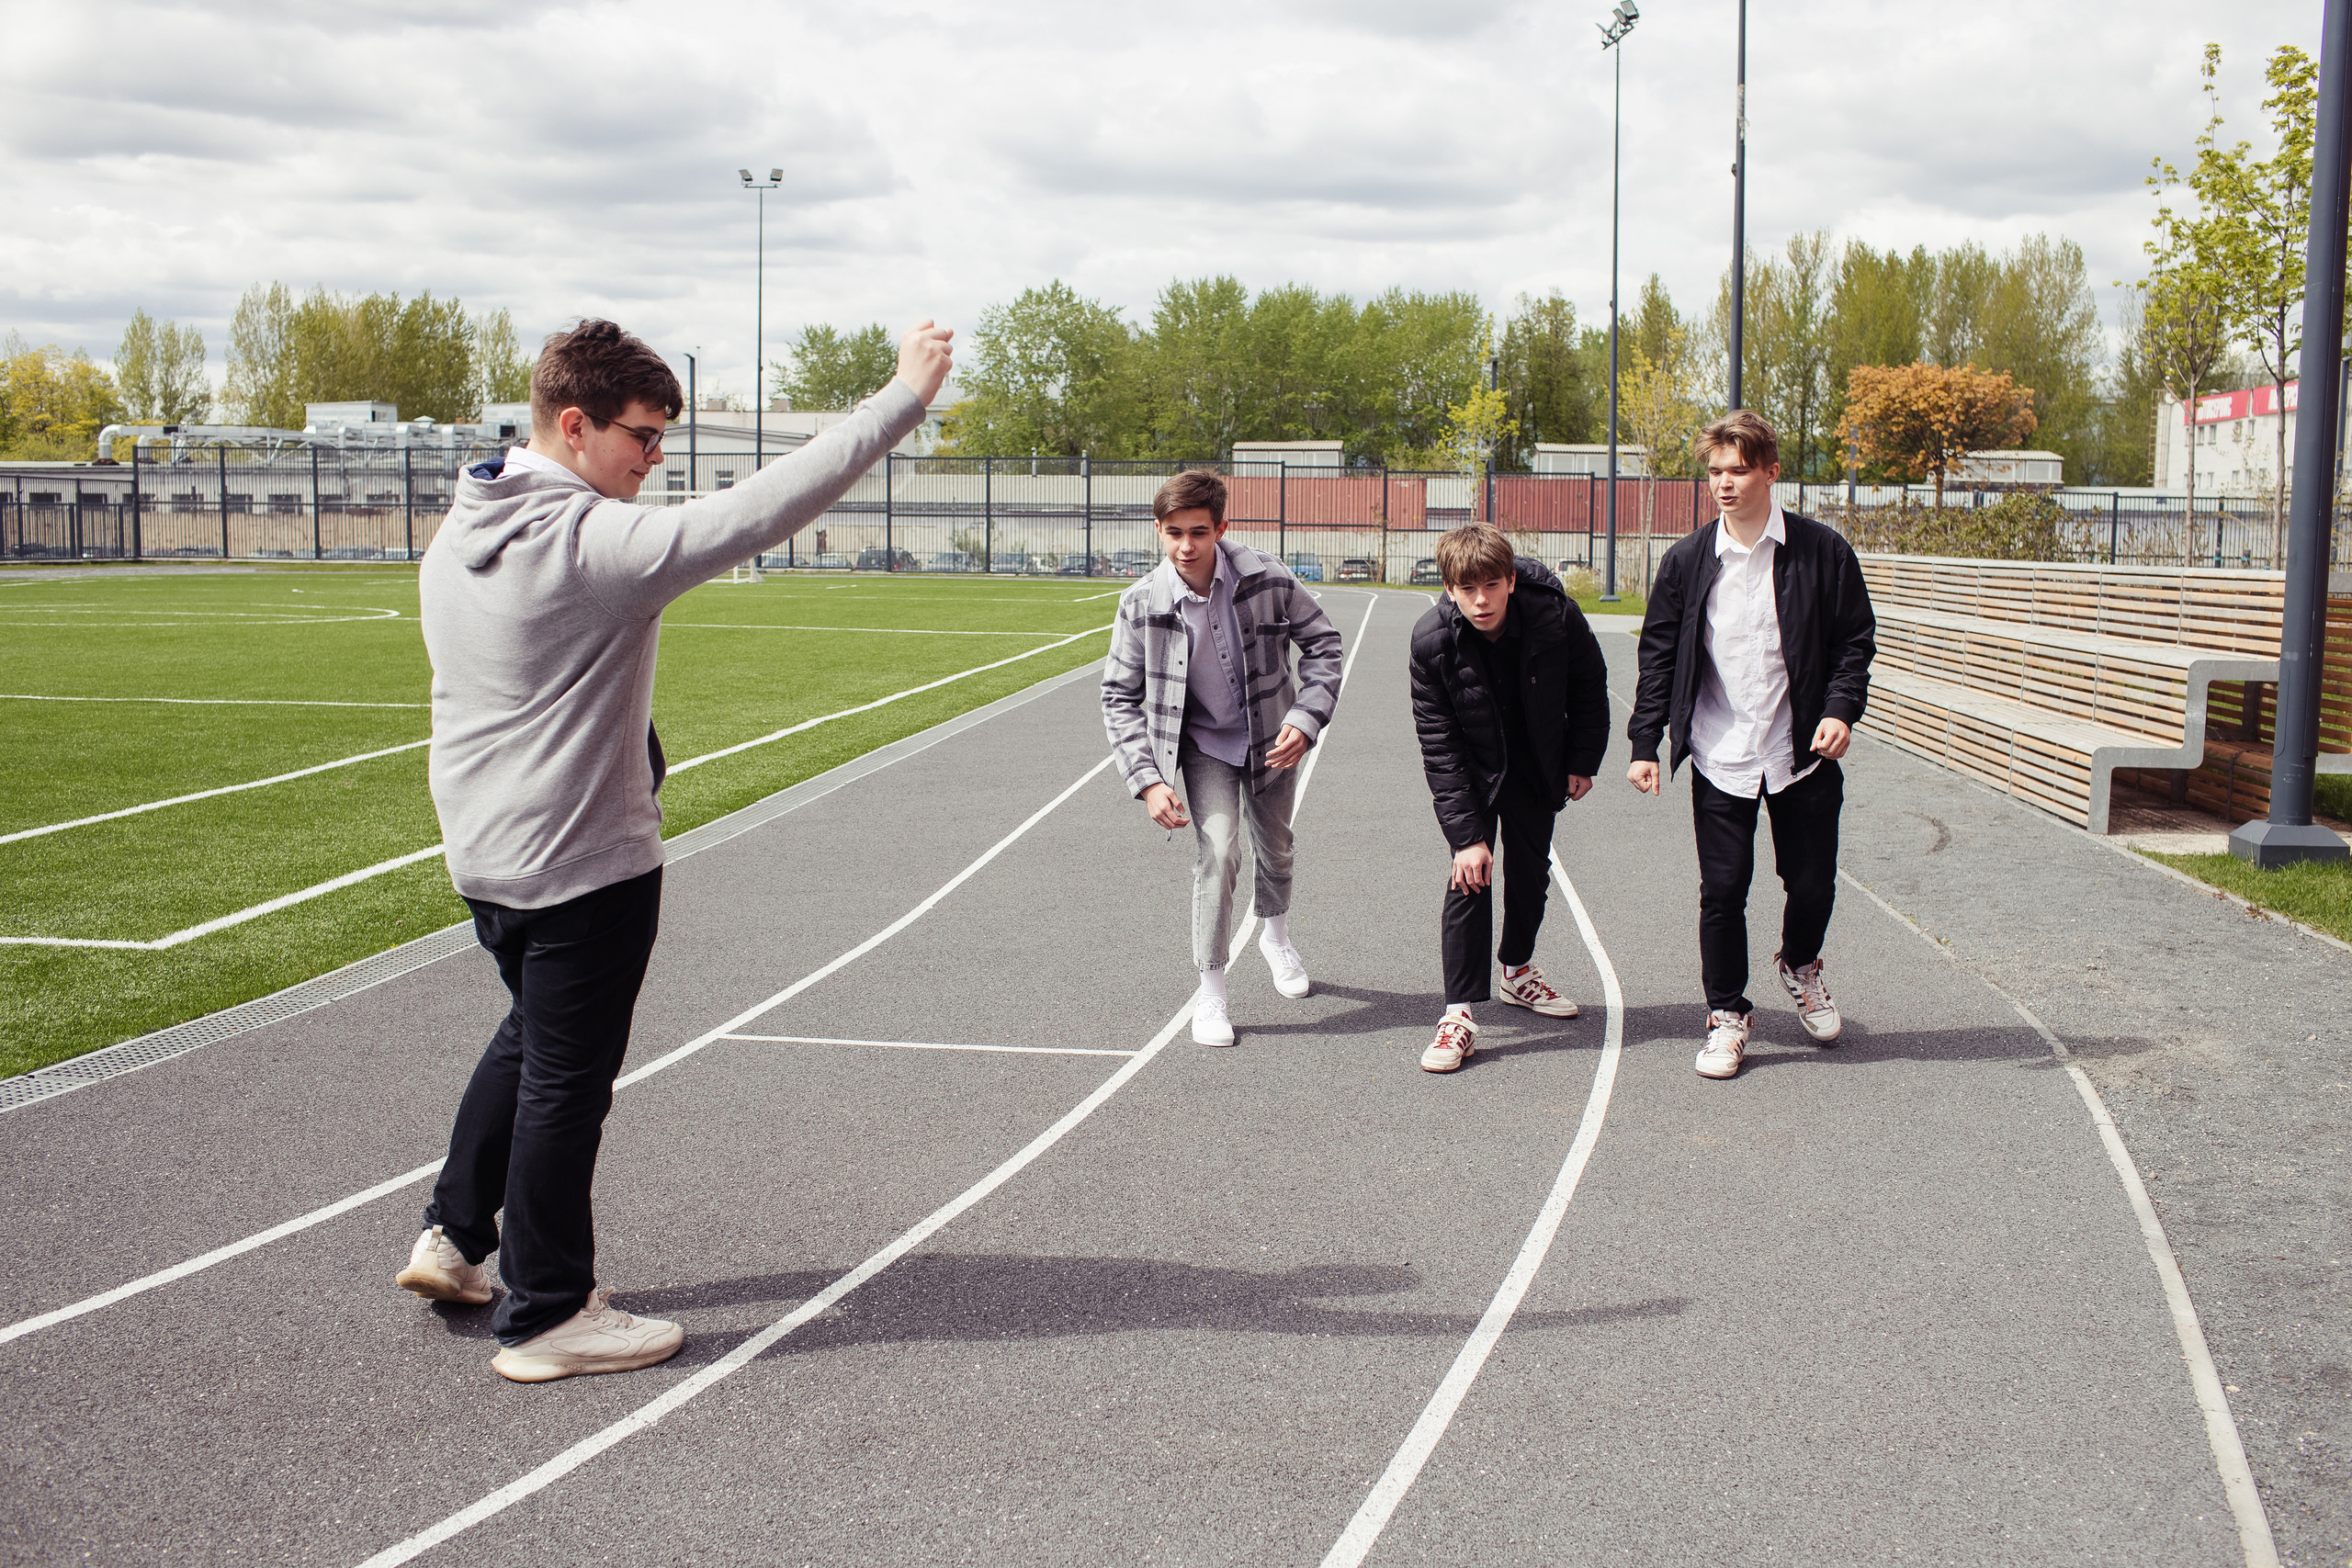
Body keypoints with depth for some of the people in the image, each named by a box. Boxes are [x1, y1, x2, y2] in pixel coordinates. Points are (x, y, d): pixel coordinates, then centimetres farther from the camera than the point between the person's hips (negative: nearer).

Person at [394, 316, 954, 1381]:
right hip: (583, 862, -9)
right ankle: (545, 1316, 15)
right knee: (568, 1075, 3)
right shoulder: (597, 545, -23)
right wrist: (905, 397, -22)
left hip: (483, 851, 9)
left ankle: (453, 1236, 34)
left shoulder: (458, 539, 5)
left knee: (530, 1036, 27)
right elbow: (760, 511, -27)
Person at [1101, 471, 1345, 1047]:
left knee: (1274, 848, 20)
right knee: (1218, 850, -19)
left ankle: (1275, 935, 52)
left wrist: (1306, 719, -19)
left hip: (1270, 735, 2)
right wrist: (1147, 780, -19)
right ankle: (1211, 991, -5)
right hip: (1203, 740, -1)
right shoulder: (1142, 604, -22)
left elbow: (1322, 642, -7)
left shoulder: (1265, 578, -23)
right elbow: (1120, 697, -11)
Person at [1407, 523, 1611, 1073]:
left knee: (1531, 870, 16)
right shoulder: (1431, 640, -28)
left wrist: (1583, 760, -1)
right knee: (1468, 880, -13)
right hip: (1472, 773, -2)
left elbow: (1589, 688, -5)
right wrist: (1466, 834, -28)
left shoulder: (1556, 616, -27)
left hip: (1538, 768, 2)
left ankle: (1517, 970, 39)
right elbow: (1439, 745, -24)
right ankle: (1460, 1013, -9)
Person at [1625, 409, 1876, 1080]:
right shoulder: (1687, 560, 0)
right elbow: (1658, 654, 6)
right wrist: (1645, 742, 1)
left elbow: (1855, 640, 3)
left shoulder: (1822, 552, -3)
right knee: (1722, 891, 0)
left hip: (1803, 754, 0)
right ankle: (1727, 1014, 18)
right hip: (1720, 757, 0)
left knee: (1812, 883, 10)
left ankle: (1799, 966, 42)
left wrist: (1841, 709, -13)